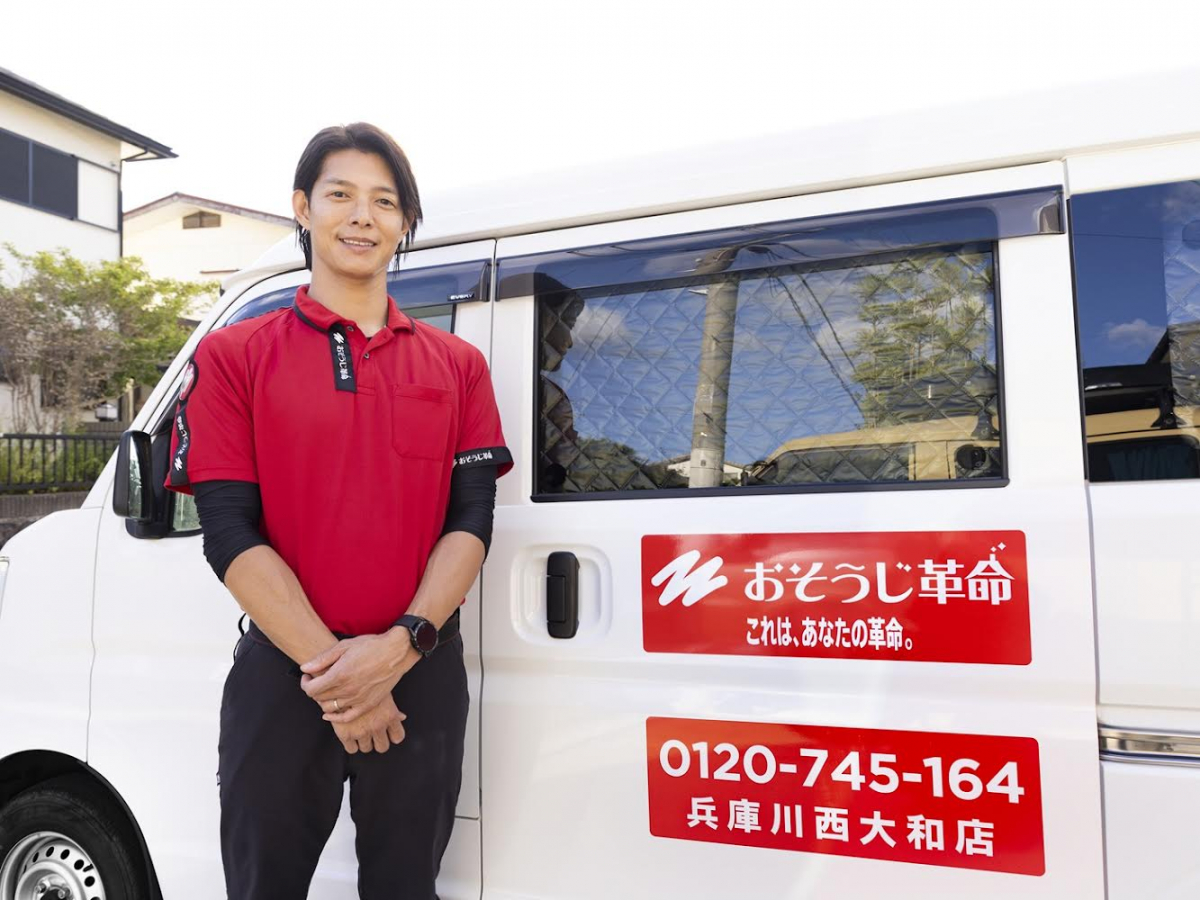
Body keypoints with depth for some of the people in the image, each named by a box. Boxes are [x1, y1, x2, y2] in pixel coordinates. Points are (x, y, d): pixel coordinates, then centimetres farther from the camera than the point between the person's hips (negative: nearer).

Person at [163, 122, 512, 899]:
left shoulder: (456, 364, 6)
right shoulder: (232, 357, 1)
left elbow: (471, 521, -1)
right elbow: (231, 531, -7)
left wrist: (401, 644, -15)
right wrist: (330, 666, -15)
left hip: (421, 675, 2)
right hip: (281, 674, -1)